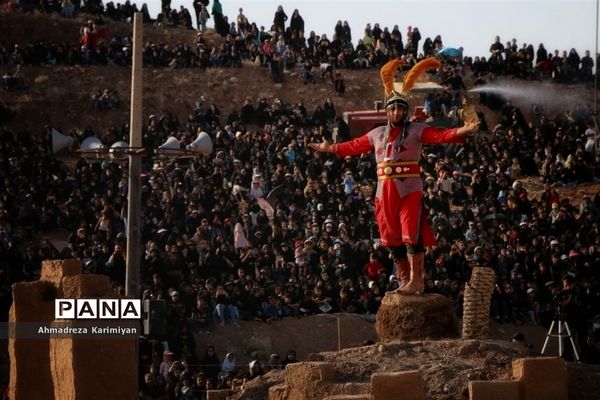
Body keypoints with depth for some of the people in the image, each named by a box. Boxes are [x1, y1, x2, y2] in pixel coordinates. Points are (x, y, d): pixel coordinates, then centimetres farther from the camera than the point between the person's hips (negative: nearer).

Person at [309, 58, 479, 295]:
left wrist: (462, 132, -30)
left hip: (409, 191, -6)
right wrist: (330, 148, 29)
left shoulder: (416, 131, -1)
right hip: (385, 193, 6)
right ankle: (405, 280, 17)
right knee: (392, 239, 8)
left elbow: (440, 136, -13)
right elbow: (355, 146, 25)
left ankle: (416, 280, -11)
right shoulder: (377, 134, 15)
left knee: (411, 236, -13)